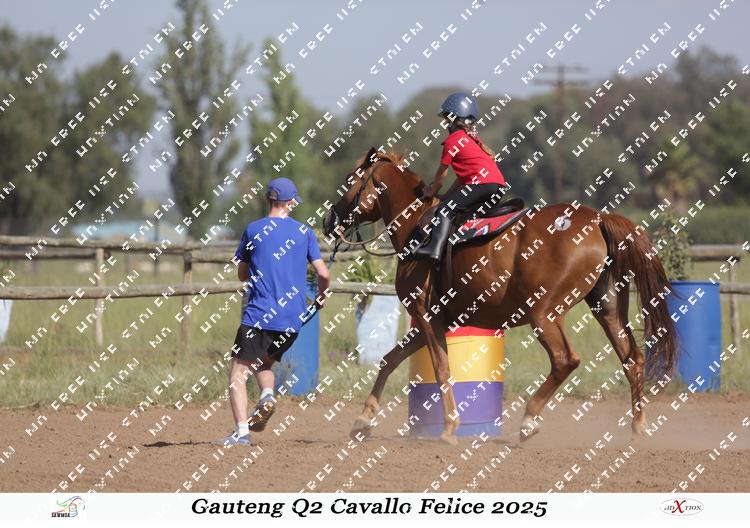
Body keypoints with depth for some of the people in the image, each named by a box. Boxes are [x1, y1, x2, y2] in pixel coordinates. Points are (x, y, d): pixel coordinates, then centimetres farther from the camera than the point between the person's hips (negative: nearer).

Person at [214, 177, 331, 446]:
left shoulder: (253, 230, 4)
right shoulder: (304, 232, 7)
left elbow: (242, 274, 13)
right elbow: (324, 274, 3)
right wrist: (321, 294, 23)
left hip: (259, 315, -4)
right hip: (294, 319, 4)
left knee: (238, 372, -2)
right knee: (263, 361, 26)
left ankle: (241, 431, -18)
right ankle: (267, 395, -4)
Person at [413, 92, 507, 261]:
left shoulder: (452, 140, 0)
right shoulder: (473, 138, 27)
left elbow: (441, 173, 7)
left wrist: (432, 191, 25)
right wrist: (447, 195, 28)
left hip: (482, 182, -9)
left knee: (445, 210, -15)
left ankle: (435, 248, -32)